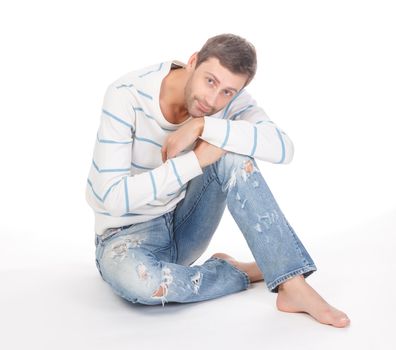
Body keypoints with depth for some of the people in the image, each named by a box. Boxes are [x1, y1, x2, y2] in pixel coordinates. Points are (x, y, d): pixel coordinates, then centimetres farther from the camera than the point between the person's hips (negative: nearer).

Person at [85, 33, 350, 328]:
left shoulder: (228, 99, -13)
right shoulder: (126, 96, -23)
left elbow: (283, 148, -30)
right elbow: (114, 197, -28)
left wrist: (203, 126, -35)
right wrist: (196, 160, -31)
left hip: (182, 226, 3)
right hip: (127, 236, -3)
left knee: (231, 154, -24)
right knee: (135, 278, -40)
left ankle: (292, 285, -24)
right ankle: (241, 273, -12)